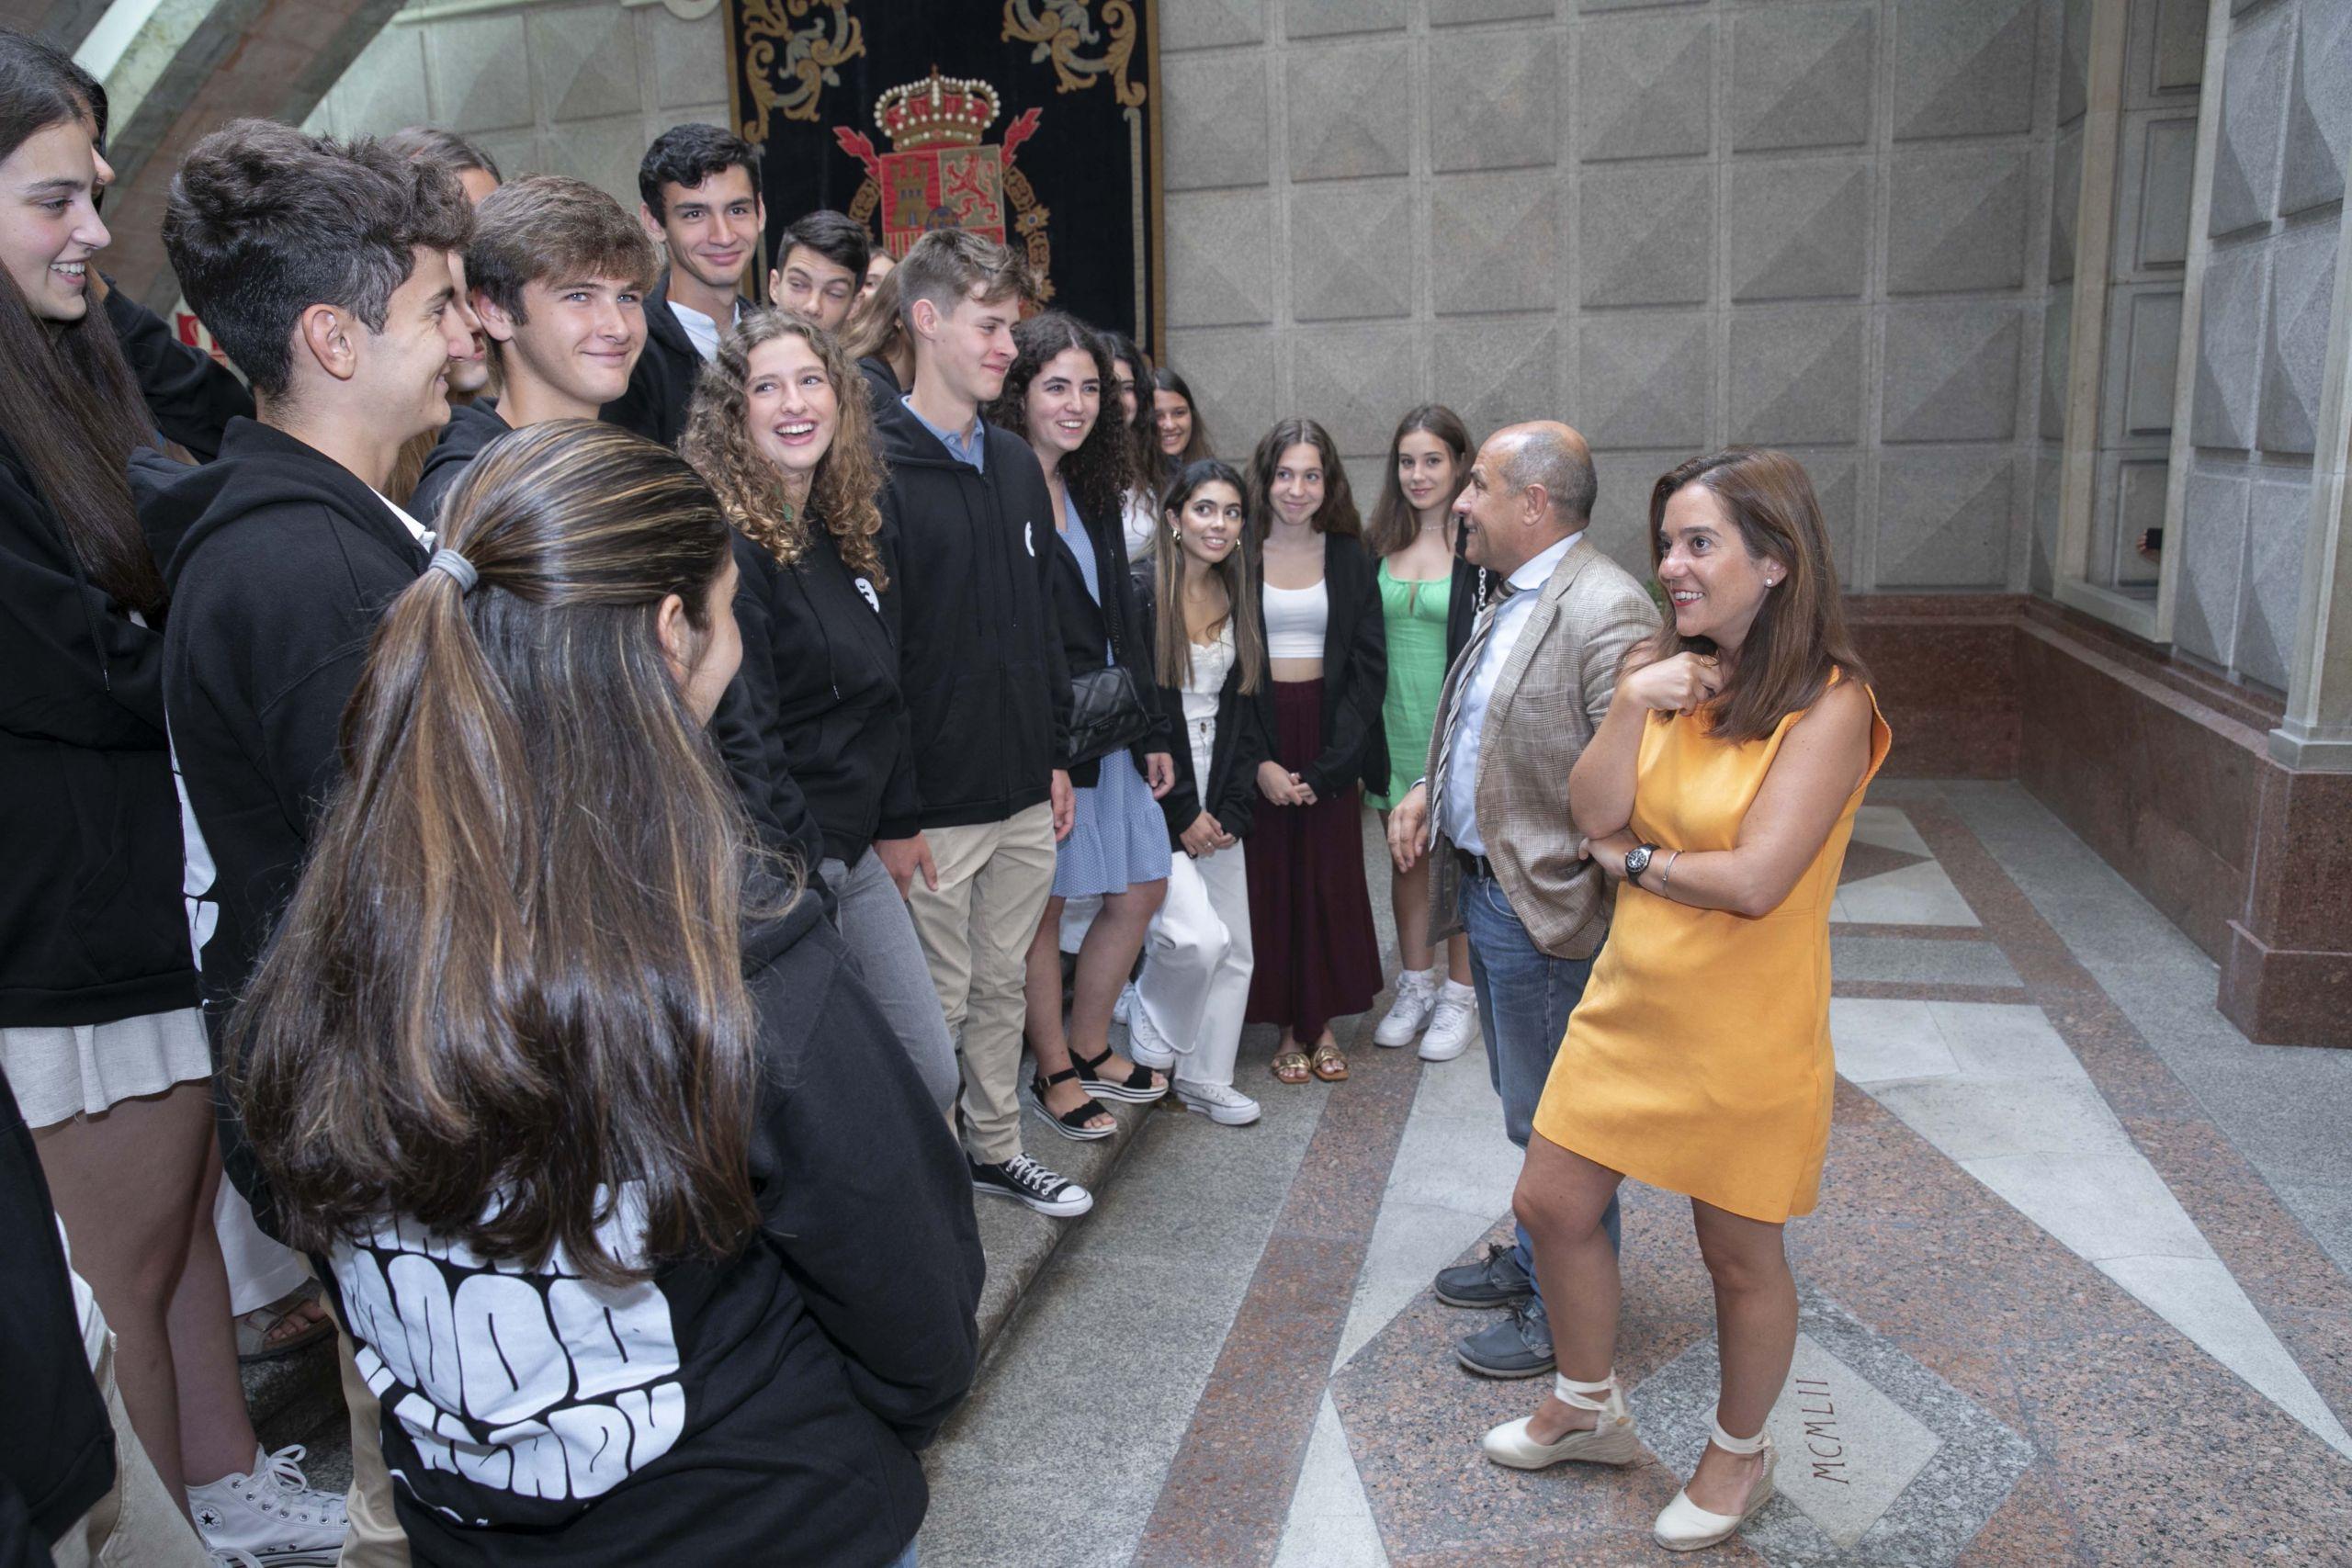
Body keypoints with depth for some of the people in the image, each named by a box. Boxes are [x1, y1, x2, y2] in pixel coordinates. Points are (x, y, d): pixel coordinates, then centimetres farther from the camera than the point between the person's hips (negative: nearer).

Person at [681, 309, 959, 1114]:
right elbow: (740, 731, -20)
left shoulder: (854, 529, 10)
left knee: (932, 1075, 11)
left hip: (854, 850, 8)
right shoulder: (727, 541, -15)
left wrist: (900, 824, 18)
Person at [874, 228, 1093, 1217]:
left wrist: (1056, 755, 14)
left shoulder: (1016, 464, 11)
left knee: (1004, 982, 18)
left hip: (1024, 796, 7)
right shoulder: (876, 469, -13)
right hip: (936, 804, -7)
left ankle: (996, 1148, 34)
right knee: (937, 1000, 6)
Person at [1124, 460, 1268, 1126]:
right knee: (1198, 935, -18)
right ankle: (1149, 1032, 13)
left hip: (1218, 800, 7)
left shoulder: (1238, 599, 8)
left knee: (1235, 948, 9)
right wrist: (1180, 814, -12)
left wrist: (1233, 808, 0)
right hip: (1152, 795, -6)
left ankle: (1204, 1077, 27)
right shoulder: (1138, 594, -12)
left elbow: (1245, 714, 10)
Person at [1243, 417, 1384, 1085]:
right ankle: (1287, 1027, 15)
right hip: (1257, 735, -1)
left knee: (1331, 880, 4)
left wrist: (1326, 765, -10)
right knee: (1269, 878, 2)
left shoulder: (1349, 558, 4)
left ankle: (1324, 1022, 19)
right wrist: (1257, 761, -13)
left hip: (1330, 737, 1)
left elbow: (1370, 666, 0)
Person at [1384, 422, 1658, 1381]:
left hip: (1547, 908, -10)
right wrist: (1425, 789, 9)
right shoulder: (1510, 599, 12)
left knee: (1553, 1119, 5)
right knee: (1528, 1103, 23)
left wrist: (1580, 894, -23)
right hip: (1485, 889, 10)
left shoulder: (1606, 609, -21)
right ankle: (1536, 1260, 40)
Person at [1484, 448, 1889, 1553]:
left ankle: (1739, 1455, 42)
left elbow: (1754, 879, -25)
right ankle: (1587, 1406, 42)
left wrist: (1634, 858, -11)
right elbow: (1593, 813, -7)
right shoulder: (1670, 671, 2)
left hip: (1743, 1035, -6)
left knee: (1739, 1254, 14)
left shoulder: (1829, 703, -18)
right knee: (1552, 1207, 15)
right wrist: (1632, 705, -20)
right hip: (1628, 1004, 6)